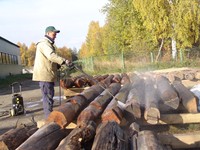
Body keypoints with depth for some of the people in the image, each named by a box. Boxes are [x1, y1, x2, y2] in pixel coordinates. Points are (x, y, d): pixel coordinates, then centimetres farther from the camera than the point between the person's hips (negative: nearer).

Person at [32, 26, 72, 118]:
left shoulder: (48, 44, 22)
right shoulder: (44, 43, -13)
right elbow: (51, 56, -31)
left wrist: (58, 65, 11)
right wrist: (64, 61, -40)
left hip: (48, 75, 11)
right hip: (44, 75, -11)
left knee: (49, 96, 16)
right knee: (48, 97, -8)